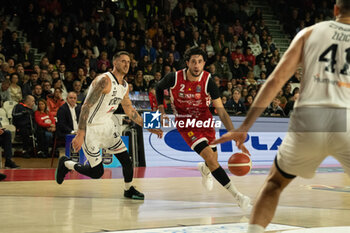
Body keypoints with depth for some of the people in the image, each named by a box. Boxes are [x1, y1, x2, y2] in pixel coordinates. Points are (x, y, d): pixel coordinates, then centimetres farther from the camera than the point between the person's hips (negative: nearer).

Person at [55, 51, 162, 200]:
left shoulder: (125, 86, 6)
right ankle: (66, 163, 19)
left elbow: (130, 111, 19)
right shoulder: (105, 80, -21)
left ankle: (129, 190, 27)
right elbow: (86, 107, -25)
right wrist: (80, 135, -31)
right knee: (97, 172, -5)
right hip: (91, 128, -8)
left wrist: (150, 128, 16)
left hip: (107, 126, 8)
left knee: (126, 160, 3)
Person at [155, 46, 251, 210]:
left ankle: (204, 170, 54)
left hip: (205, 120, 3)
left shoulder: (208, 81, -18)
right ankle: (237, 196, -21)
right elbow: (159, 88, 7)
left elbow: (221, 112, -19)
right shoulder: (174, 78, -19)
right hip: (185, 123, -3)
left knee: (213, 162, 12)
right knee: (210, 157, -21)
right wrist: (161, 111, 2)